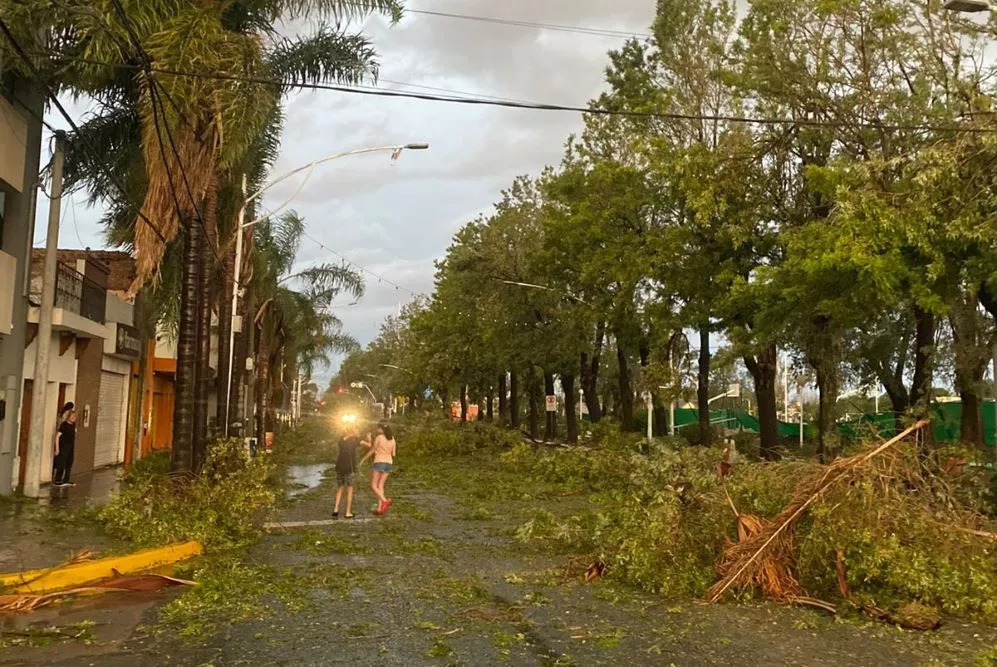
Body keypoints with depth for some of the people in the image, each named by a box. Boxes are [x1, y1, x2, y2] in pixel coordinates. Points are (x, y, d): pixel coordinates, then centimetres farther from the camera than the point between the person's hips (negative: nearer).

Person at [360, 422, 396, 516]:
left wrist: (363, 459, 10)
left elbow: (372, 451, -3)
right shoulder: (392, 439, 8)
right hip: (388, 464, 6)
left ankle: (385, 501, -22)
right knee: (380, 486, 10)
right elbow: (393, 454, 10)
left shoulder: (379, 437, -8)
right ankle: (379, 508, -1)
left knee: (373, 486, 0)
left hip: (379, 463, -6)